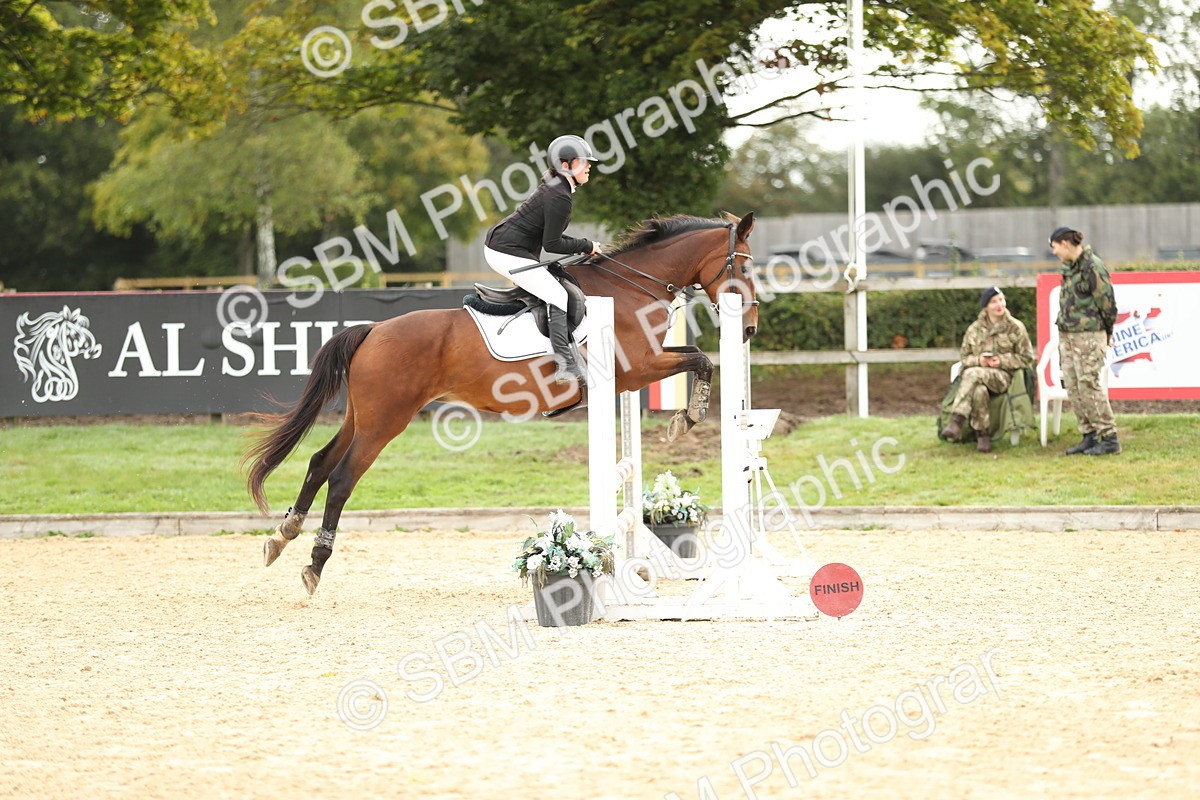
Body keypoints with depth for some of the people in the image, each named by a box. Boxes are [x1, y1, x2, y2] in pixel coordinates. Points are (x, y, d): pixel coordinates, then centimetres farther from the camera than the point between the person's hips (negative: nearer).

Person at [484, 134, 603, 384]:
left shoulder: (553, 187, 12)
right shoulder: (560, 198, -20)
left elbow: (549, 234, 17)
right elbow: (552, 244, -19)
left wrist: (582, 246, 8)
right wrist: (586, 247, -7)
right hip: (509, 253, -11)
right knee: (556, 296, -14)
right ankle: (566, 365, -22)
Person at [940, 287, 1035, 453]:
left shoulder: (1015, 327, 6)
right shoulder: (975, 329, 14)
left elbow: (1026, 358, 6)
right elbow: (965, 358, 18)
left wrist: (1002, 361, -9)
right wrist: (978, 360, -6)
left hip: (1004, 376, -3)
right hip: (979, 371, 3)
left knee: (973, 374, -36)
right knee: (979, 390, -38)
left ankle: (956, 421, -43)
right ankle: (982, 435, -27)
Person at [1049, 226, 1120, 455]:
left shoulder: (1092, 267, -15)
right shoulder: (1070, 266, 13)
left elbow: (1107, 302, -11)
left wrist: (1106, 334, 0)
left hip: (1088, 336, -9)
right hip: (1068, 336, 9)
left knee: (1089, 386, -9)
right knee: (1073, 389, 8)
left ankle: (1109, 439, -4)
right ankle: (1090, 436, 14)